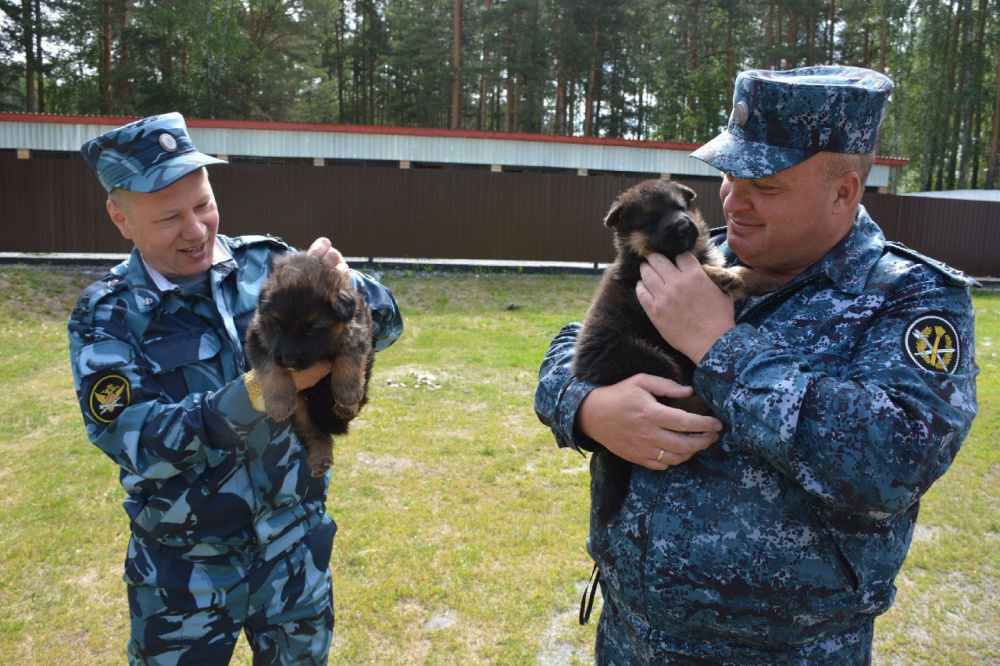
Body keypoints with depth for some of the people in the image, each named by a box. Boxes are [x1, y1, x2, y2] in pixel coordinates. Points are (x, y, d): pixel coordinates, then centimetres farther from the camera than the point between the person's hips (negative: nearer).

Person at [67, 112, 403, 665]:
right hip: (185, 569, -1)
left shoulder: (267, 263, -7)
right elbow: (137, 441, -21)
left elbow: (384, 325, -8)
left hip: (296, 547, 2)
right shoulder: (105, 318, -10)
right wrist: (256, 392, -36)